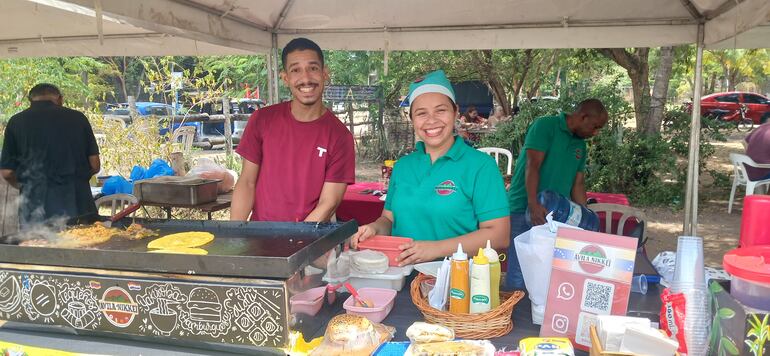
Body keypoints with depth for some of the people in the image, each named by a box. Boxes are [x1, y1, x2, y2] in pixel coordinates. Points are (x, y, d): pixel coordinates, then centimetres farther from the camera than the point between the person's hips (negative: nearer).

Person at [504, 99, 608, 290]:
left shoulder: (580, 145, 17)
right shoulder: (545, 126, -6)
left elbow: (578, 184, 18)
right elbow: (532, 165, -16)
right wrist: (533, 204, -28)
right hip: (524, 210, -7)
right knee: (518, 276, -8)